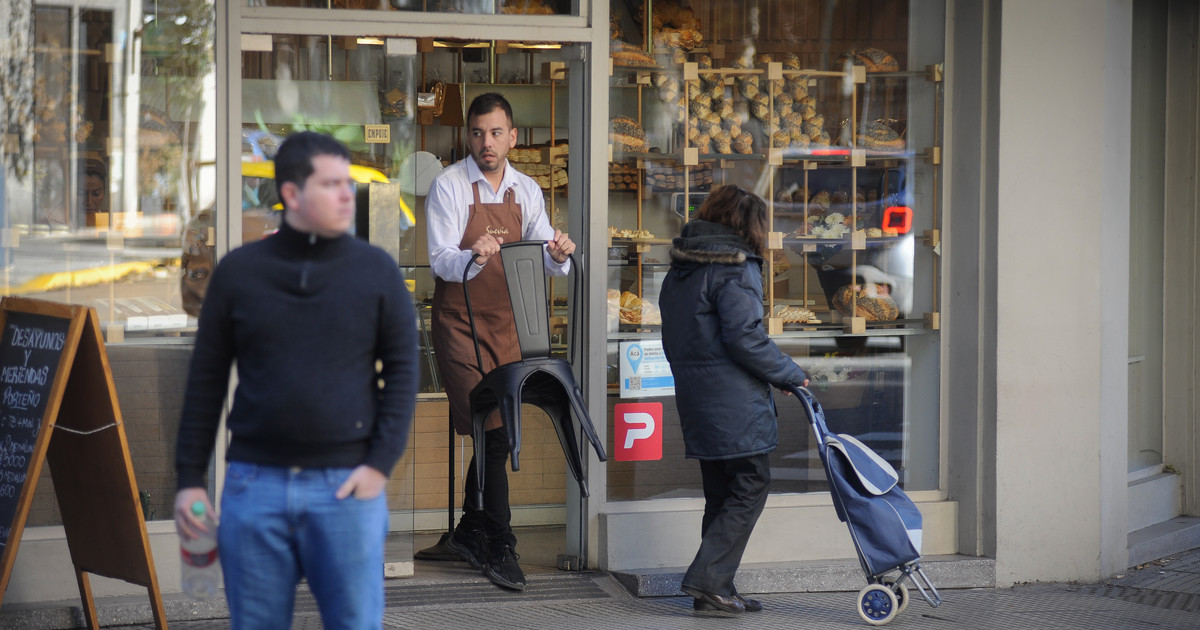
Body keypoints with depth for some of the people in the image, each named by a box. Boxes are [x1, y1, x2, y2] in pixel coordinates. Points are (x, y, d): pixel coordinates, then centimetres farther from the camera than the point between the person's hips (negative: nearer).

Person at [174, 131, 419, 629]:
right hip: (254, 484, 1)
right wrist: (189, 478, 4)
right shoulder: (238, 270, 6)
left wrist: (381, 463, -7)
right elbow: (206, 379, 8)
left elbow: (401, 370, 3)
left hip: (346, 486, -1)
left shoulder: (376, 269, 4)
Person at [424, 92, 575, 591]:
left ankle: (469, 533, 23)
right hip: (461, 321, -5)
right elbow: (441, 261, -16)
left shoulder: (526, 191, 8)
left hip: (507, 322, 5)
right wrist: (474, 257, -37)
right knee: (492, 431, -12)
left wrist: (558, 255, -19)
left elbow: (543, 260, 4)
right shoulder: (449, 185, -8)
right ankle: (500, 546, -6)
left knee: (496, 433, 8)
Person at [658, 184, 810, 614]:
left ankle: (714, 591, 13)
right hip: (734, 401, -9)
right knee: (751, 486, -2)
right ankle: (708, 579, -9)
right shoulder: (736, 268, -11)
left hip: (695, 397, 9)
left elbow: (674, 340, 18)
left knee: (720, 493, 13)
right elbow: (744, 337, -17)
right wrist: (792, 375, -6)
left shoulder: (679, 271, 16)